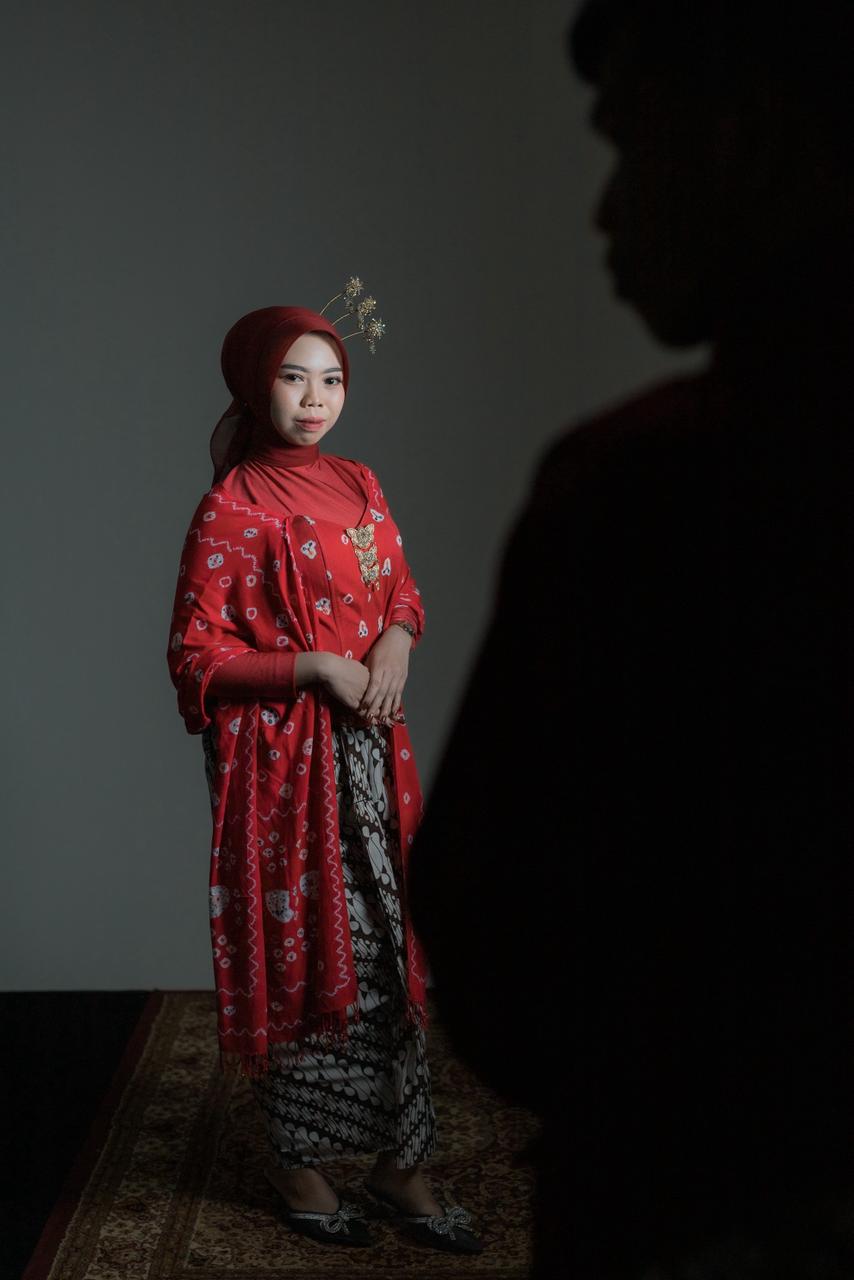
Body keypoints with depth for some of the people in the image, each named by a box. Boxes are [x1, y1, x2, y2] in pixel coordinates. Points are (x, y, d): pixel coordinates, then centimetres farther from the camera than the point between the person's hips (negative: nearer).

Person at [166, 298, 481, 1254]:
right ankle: (296, 1158, 23)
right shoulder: (232, 510, -10)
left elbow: (402, 592, 18)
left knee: (385, 949, 8)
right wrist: (312, 666, -18)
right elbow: (196, 656, -11)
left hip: (369, 744, 6)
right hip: (283, 757, -6)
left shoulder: (357, 484, 9)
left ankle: (398, 1159, 20)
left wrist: (397, 641, -3)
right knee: (301, 950, 4)